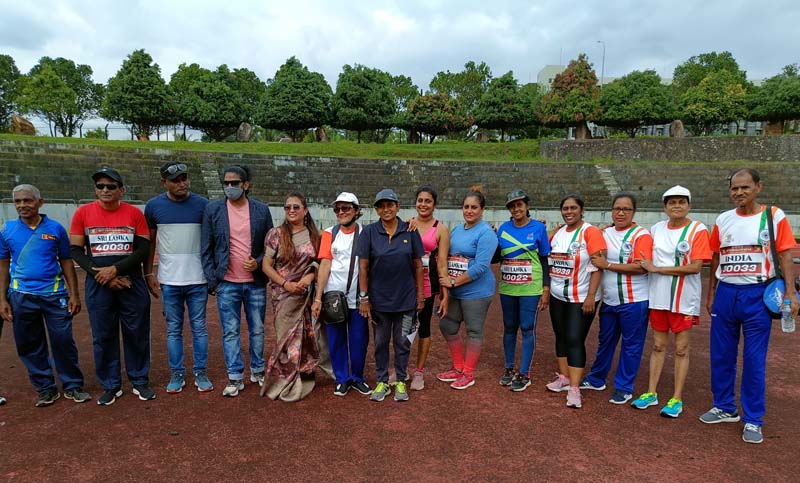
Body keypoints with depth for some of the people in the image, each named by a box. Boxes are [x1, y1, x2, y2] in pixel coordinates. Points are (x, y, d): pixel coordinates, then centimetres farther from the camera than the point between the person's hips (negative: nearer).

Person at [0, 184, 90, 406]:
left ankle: (73, 386, 15)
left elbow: (66, 262, 3)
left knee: (64, 342, 2)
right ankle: (46, 389, 23)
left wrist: (74, 294, 0)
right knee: (30, 345, 9)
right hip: (22, 297, 2)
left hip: (55, 295, -1)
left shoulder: (55, 228, -1)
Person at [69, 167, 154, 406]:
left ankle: (140, 381, 22)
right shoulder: (83, 213, 1)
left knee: (137, 333, 7)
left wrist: (115, 269, -14)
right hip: (98, 285, 1)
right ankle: (110, 386, 22)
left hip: (132, 283, 0)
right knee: (103, 336, 7)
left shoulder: (134, 213, -1)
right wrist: (101, 274, -10)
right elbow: (75, 250, 1)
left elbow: (143, 249, -3)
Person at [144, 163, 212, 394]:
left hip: (198, 279, -1)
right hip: (169, 280, 1)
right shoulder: (154, 206, 1)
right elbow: (149, 242, 9)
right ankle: (177, 374, 21)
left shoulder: (202, 204, -1)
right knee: (173, 329, 9)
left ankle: (200, 373, 18)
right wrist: (149, 274, 6)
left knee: (199, 327, 7)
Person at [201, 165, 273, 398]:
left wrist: (258, 263, -11)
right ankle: (235, 377, 17)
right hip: (227, 283, -1)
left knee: (257, 330, 12)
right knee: (230, 332, 5)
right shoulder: (213, 209, -1)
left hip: (256, 282, 1)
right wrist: (212, 280, -4)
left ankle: (257, 371, 29)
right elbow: (206, 248, 1)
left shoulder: (262, 210, 0)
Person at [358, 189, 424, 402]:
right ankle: (382, 381, 29)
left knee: (402, 341, 11)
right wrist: (364, 297, -7)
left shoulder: (410, 232, -3)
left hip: (406, 298, 0)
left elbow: (418, 265, 1)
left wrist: (420, 294, 1)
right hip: (379, 298, 0)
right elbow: (363, 266, -5)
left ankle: (400, 381, 28)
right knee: (381, 341, 13)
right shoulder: (369, 232, -5)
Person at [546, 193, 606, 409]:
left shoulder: (591, 232, -11)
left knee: (575, 340, -8)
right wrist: (546, 289, 8)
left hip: (581, 298, -6)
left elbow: (597, 267, -15)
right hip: (557, 296, 6)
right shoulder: (557, 233, 8)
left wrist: (591, 296, -19)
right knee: (561, 337, 13)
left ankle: (574, 388, -2)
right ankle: (564, 376, 28)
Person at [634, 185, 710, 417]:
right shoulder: (656, 229, 5)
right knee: (658, 345, 12)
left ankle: (677, 399, 16)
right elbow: (647, 261, 17)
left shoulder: (698, 230, -8)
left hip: (684, 298, -4)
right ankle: (651, 393, 22)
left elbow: (695, 267, -17)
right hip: (658, 296, 4)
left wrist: (657, 269, -16)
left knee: (681, 349, 6)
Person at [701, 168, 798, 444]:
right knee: (721, 356, 11)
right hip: (725, 294, 4)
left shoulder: (774, 216, -3)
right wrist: (711, 295, 12)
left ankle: (753, 420, 17)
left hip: (757, 295, -3)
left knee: (754, 360, 4)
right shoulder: (722, 220, 7)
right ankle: (725, 408, 27)